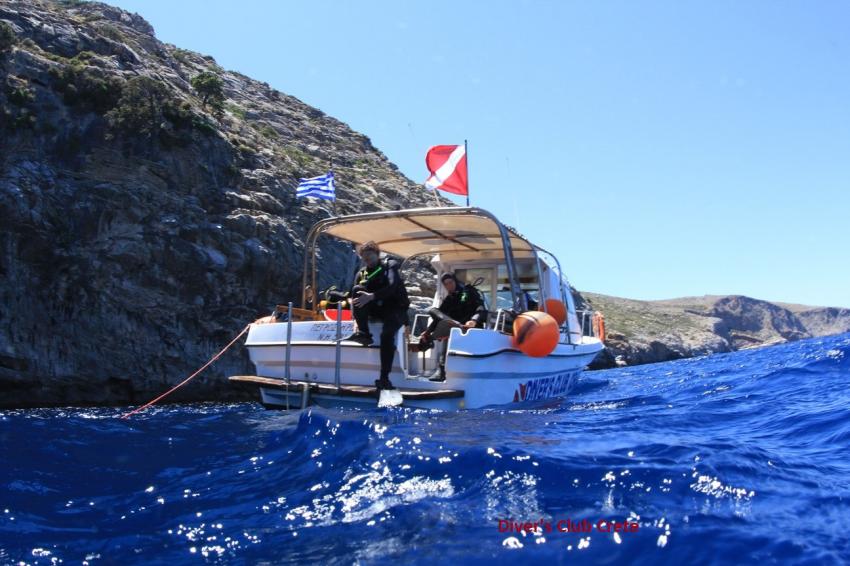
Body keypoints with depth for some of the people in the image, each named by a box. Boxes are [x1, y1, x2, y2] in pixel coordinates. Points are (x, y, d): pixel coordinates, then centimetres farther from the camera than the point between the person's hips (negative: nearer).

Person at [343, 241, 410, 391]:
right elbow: (356, 294, 3)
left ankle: (384, 378, -34)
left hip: (396, 309, -4)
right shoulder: (361, 274, 12)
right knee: (357, 289, -19)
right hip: (376, 309, 4)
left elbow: (392, 287, -21)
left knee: (387, 334, -33)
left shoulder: (389, 266, -2)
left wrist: (371, 296, -35)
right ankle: (363, 333, -24)